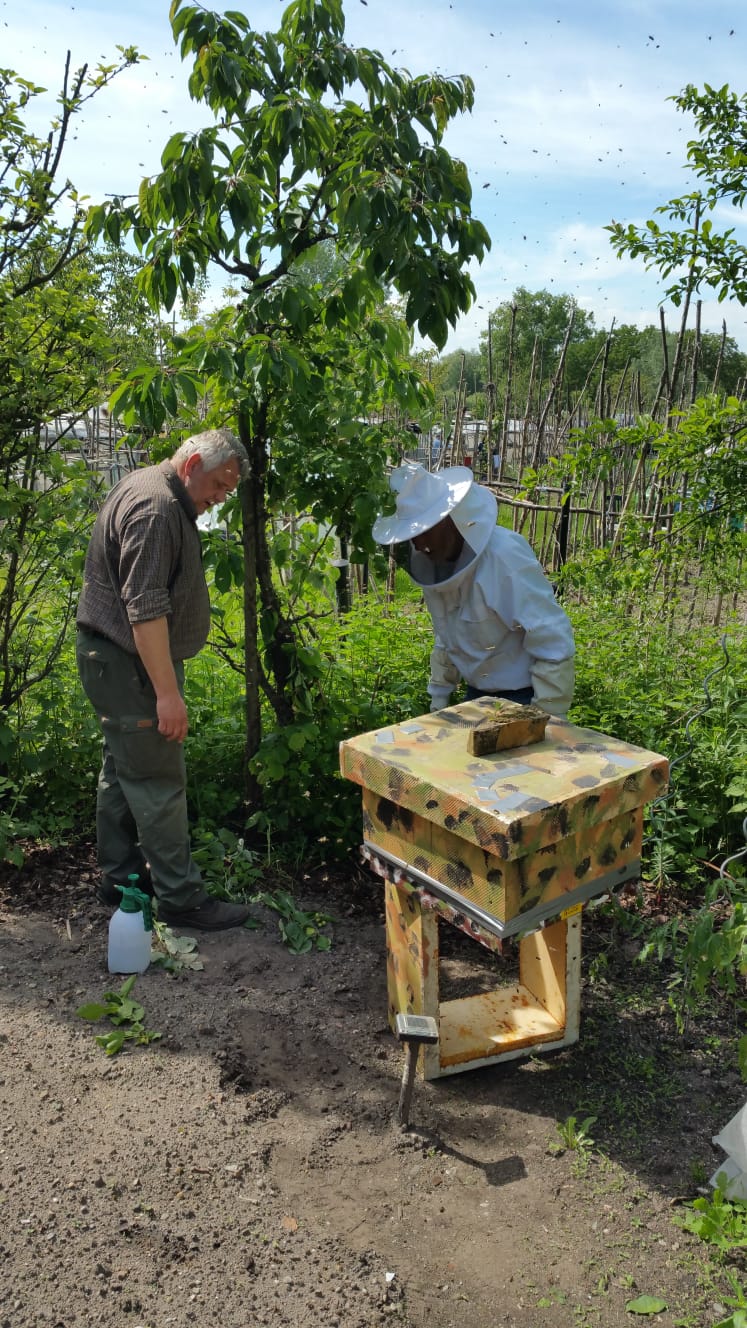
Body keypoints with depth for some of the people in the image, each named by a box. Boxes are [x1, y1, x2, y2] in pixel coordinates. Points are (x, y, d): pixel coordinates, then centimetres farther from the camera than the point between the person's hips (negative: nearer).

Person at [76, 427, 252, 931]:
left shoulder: (147, 487, 14)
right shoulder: (156, 510, -21)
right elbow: (146, 610, -28)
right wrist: (167, 692, -27)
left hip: (118, 658, 11)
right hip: (129, 663, -11)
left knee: (124, 770, 17)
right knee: (159, 781, -5)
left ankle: (121, 876, 29)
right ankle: (181, 897, 4)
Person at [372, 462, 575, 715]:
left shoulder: (506, 557, -25)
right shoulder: (431, 564, -3)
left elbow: (555, 645, -23)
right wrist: (439, 700, 13)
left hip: (524, 697, -6)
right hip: (477, 694, 7)